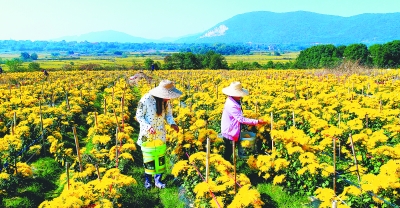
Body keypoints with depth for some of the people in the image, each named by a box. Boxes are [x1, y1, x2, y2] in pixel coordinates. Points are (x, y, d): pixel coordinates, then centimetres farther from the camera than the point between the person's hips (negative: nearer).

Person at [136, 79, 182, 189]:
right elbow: (139, 116, -13)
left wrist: (172, 123, -16)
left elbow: (168, 114, 4)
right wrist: (148, 127, -26)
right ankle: (147, 180, 29)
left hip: (160, 134, 3)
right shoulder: (146, 99, -22)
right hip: (147, 134, -3)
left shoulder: (166, 101, -8)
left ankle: (158, 180, 19)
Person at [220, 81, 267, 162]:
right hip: (229, 133, -10)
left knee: (229, 152, 22)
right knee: (228, 152, 7)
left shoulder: (232, 101, 1)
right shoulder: (232, 105, -30)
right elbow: (241, 119, -32)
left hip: (230, 131, 10)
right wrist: (257, 121, -30)